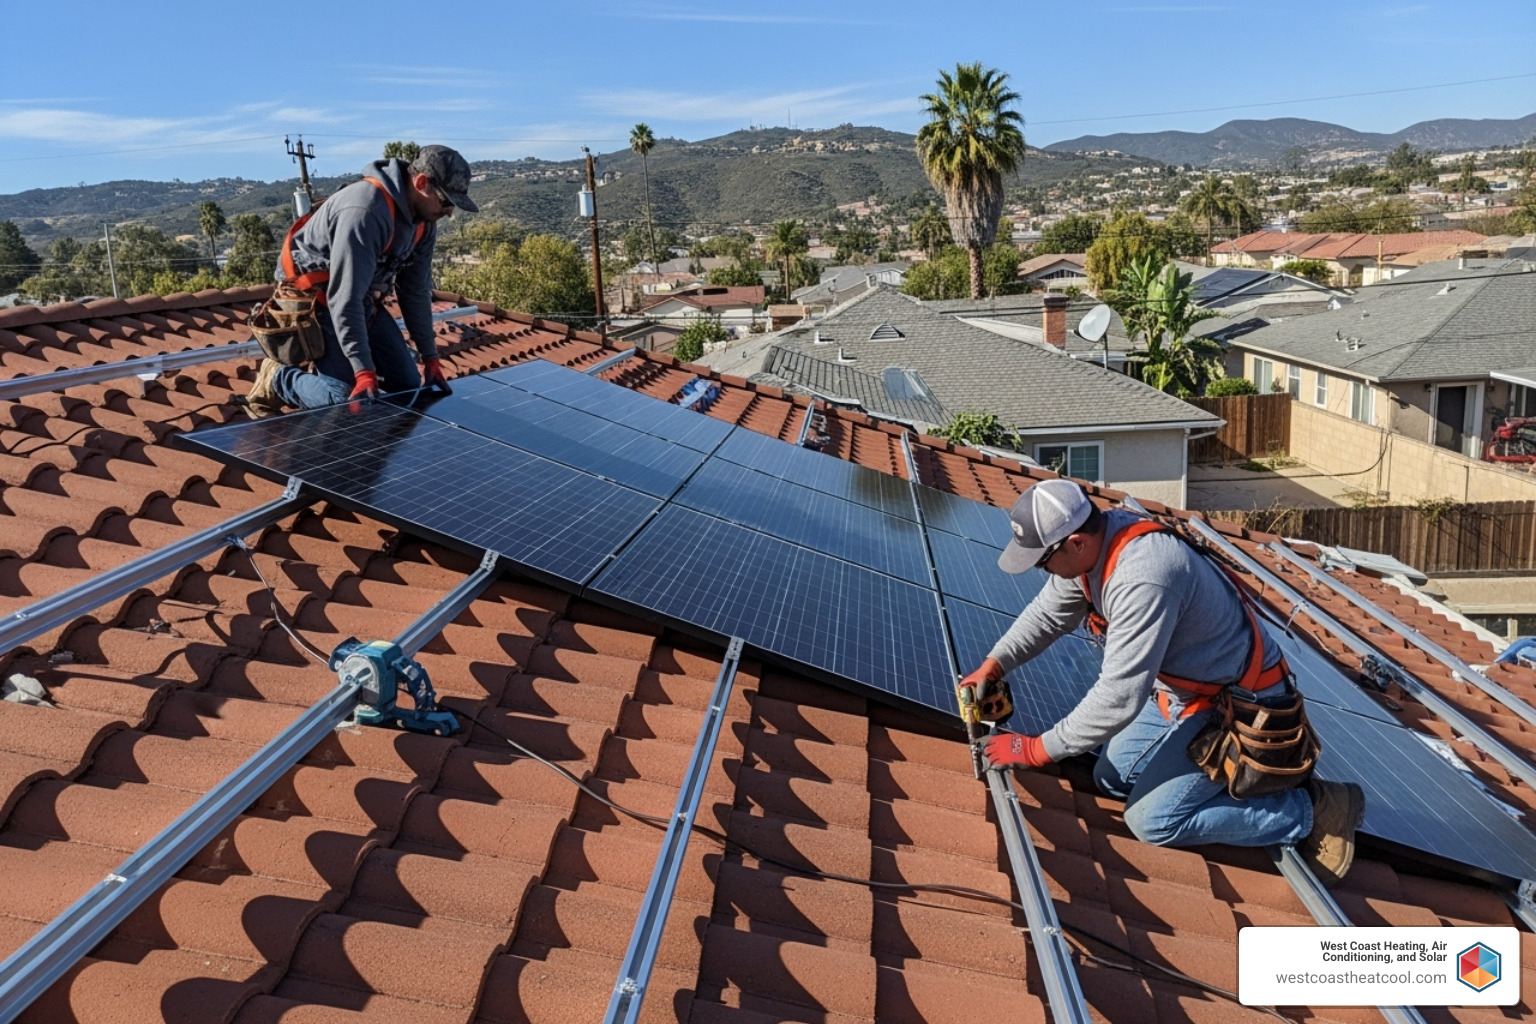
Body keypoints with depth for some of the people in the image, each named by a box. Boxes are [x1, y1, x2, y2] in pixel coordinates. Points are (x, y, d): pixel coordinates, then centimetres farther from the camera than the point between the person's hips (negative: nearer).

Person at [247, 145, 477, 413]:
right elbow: (344, 299, -33)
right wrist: (363, 371, -35)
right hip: (317, 301, -8)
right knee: (348, 399, -17)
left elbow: (416, 291, 5)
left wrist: (430, 357, 4)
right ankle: (276, 379, 7)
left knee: (407, 386, 3)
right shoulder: (365, 212, -32)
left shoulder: (423, 220, -5)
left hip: (365, 302, 8)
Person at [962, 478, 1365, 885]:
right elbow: (1046, 613, 7)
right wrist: (994, 665, -5)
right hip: (1179, 689, 9)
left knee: (1153, 819, -11)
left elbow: (1118, 698, -34)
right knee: (1111, 780, 10)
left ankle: (1314, 809, 1)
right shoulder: (1092, 541, -9)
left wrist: (1037, 750, -24)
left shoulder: (1141, 580, -36)